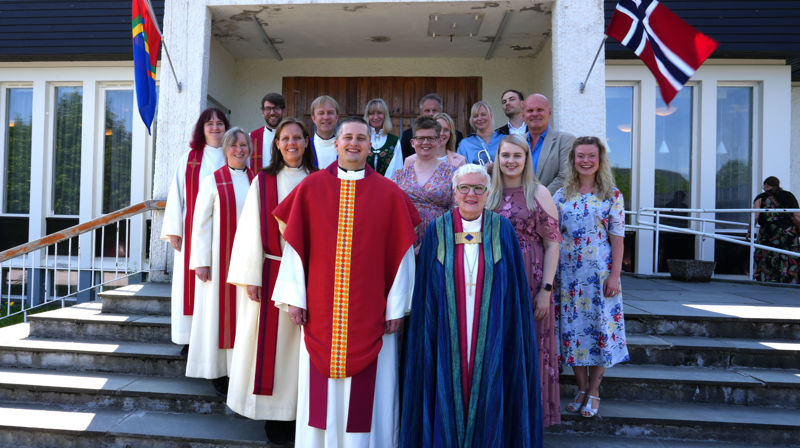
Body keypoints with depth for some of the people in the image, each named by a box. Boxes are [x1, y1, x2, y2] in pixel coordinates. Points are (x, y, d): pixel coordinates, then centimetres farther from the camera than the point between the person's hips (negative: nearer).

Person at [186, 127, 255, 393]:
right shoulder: (212, 182, 0)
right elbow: (201, 223, -3)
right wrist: (201, 261, -8)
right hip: (220, 258, -2)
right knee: (219, 311, 3)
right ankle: (219, 373, 14)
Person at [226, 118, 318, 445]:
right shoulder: (263, 181, 4)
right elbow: (251, 231, 1)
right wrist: (250, 277, -5)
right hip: (271, 271, 0)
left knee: (299, 343, 5)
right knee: (270, 342, 3)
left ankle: (298, 411, 19)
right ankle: (274, 414, 17)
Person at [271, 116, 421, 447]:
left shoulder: (390, 193, -1)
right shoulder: (311, 187, 2)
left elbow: (401, 252, 0)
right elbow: (294, 244, 4)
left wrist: (396, 306, -2)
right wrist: (294, 296, 0)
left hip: (370, 313, -1)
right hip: (320, 309, 1)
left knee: (366, 394, 8)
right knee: (321, 392, 12)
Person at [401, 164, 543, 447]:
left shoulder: (502, 230, 1)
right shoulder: (437, 232, 1)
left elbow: (516, 288, 3)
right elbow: (424, 293, 4)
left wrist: (514, 330, -1)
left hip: (491, 335, 0)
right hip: (449, 335, 0)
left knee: (489, 398, 8)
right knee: (449, 395, 7)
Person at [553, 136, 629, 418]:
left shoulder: (612, 195, 1)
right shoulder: (561, 196, 8)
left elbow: (617, 237, -3)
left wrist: (614, 275, -10)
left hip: (599, 272, -2)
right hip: (568, 273, 3)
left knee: (600, 327, 2)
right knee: (572, 327, 6)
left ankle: (593, 392, 16)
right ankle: (581, 389, 20)